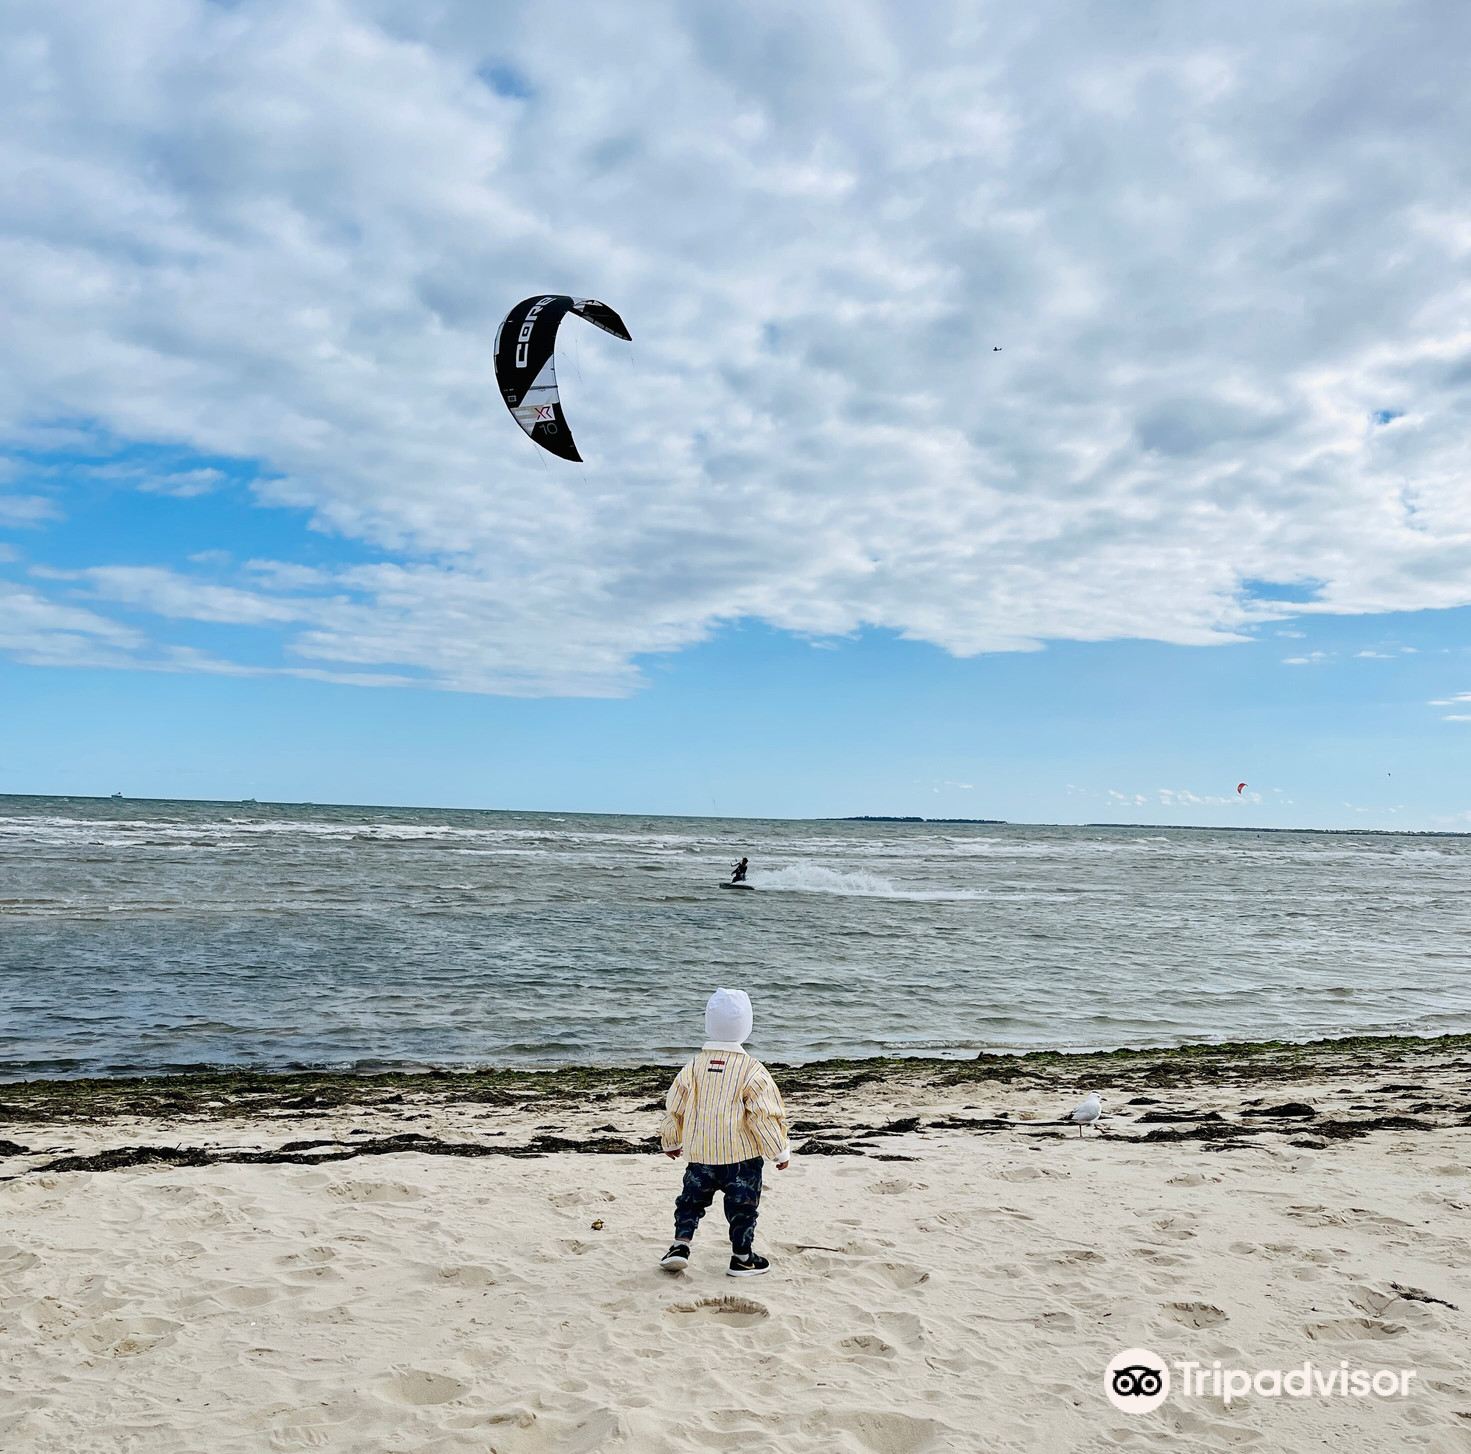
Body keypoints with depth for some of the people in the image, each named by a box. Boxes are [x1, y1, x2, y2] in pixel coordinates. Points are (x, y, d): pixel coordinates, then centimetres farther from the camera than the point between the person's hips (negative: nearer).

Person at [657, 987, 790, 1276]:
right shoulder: (752, 1070, -14)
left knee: (691, 1200, 19)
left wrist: (670, 1142, 22)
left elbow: (674, 1107, 5)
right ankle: (742, 1257, 18)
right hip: (742, 1155, -3)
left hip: (700, 1154, 3)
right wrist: (781, 1152, -1)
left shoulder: (694, 1066, -2)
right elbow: (765, 1116, -13)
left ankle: (681, 1244, 9)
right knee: (742, 1206, 11)